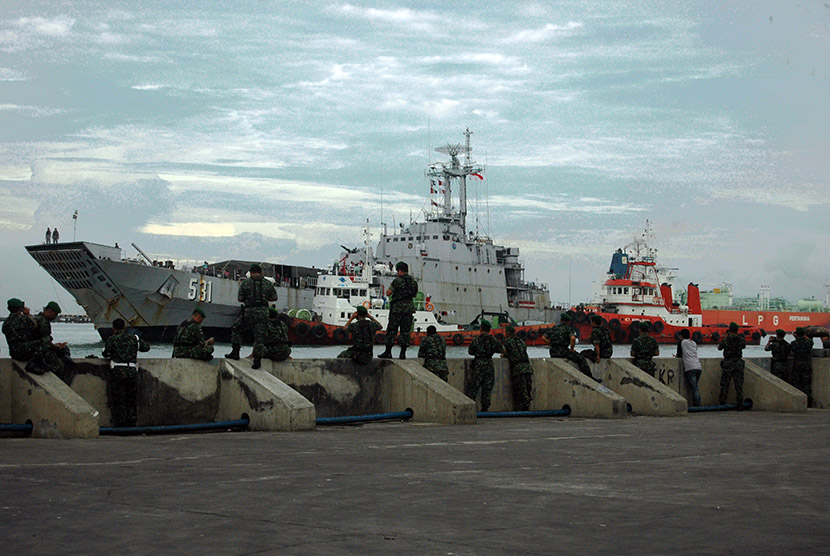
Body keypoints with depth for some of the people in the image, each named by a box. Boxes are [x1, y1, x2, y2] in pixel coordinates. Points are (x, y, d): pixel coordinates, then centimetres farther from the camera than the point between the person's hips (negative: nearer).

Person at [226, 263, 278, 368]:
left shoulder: (245, 283, 0)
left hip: (249, 312, -2)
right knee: (259, 336, 5)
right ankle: (257, 360, -1)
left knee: (236, 329, 18)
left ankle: (235, 352, 13)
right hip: (263, 311, 2)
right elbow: (274, 298, 11)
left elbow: (240, 299, 2)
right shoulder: (267, 283, 6)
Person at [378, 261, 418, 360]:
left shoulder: (397, 280, -9)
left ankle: (388, 352, 1)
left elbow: (388, 293, -9)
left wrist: (390, 288, 10)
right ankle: (403, 354, 3)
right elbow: (415, 294, 21)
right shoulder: (413, 281, 9)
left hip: (398, 307, -5)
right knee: (405, 330, 7)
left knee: (392, 330, 1)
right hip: (409, 307, 5)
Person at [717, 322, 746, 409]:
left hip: (727, 364, -1)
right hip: (738, 363, 2)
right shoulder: (741, 339, -3)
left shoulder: (725, 339, -8)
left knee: (724, 385, 6)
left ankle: (721, 404, 8)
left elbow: (719, 348, 8)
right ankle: (740, 405, 2)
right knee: (739, 385, 5)